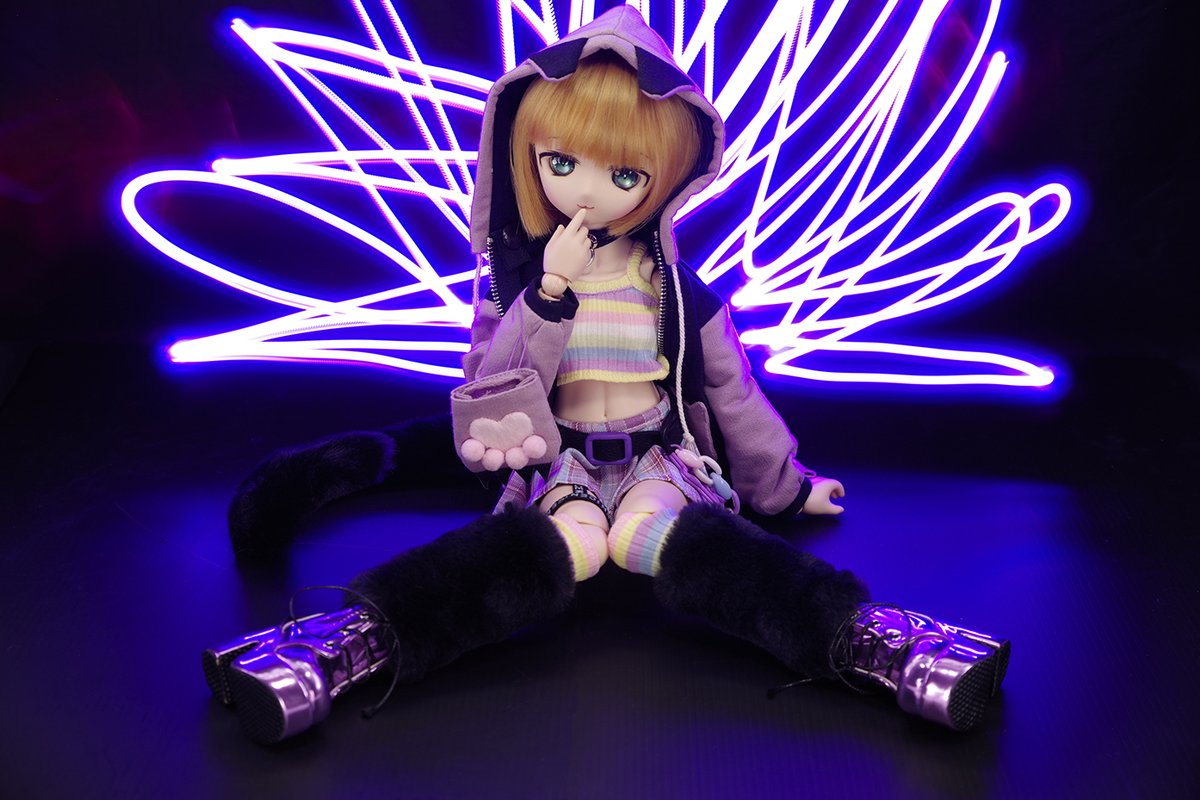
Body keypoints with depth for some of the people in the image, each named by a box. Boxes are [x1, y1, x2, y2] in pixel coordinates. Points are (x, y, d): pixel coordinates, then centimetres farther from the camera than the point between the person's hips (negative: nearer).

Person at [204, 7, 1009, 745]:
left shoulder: (680, 291, 4)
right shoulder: (517, 279, 3)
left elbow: (734, 393, 12)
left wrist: (783, 487, 19)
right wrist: (548, 297, -18)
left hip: (662, 461, 1)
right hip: (558, 467, -1)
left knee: (700, 546, -34)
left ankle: (864, 636, -46)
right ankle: (356, 637, -47)